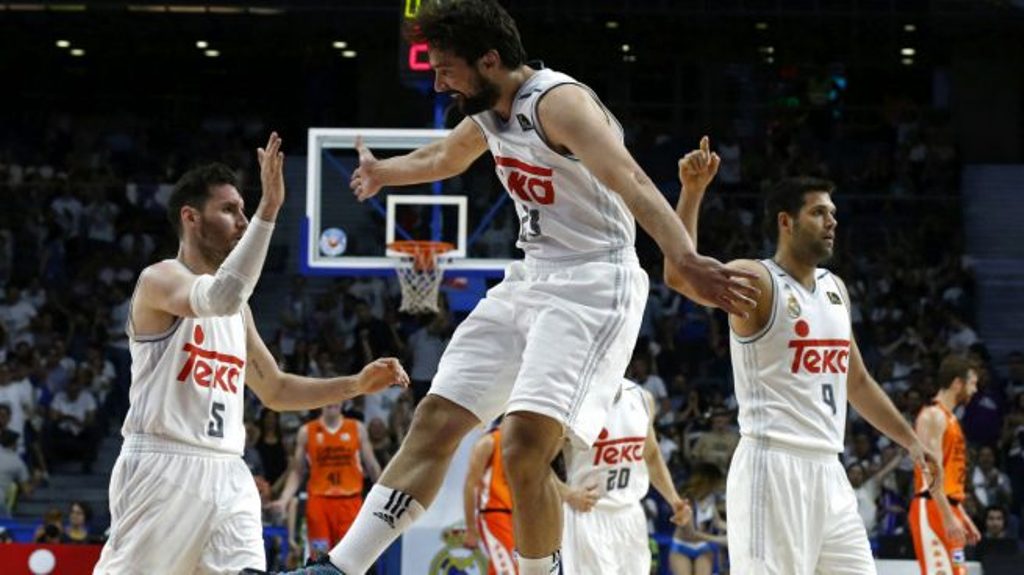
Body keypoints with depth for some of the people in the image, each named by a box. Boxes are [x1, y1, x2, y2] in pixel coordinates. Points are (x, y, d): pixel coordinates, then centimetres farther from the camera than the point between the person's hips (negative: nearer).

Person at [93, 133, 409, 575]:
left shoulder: (237, 309, 19)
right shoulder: (160, 281, -7)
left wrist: (357, 385, 15)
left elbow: (274, 391, 28)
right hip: (163, 468, -7)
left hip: (227, 474, 7)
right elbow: (220, 298, -29)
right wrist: (269, 208, -30)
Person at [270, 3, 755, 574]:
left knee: (525, 447, -21)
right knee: (435, 422, 6)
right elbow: (442, 158, 34)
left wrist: (684, 259, -51)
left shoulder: (558, 101, -19)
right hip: (529, 281, 9)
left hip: (591, 288, -9)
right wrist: (384, 172, 55)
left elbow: (628, 179, -35)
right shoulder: (490, 113, 9)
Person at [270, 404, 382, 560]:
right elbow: (297, 472, 10)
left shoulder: (357, 429, 6)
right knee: (319, 557, -2)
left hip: (349, 501, 0)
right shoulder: (307, 432, 6)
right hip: (319, 500, 0)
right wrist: (284, 499, -2)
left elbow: (372, 466, 11)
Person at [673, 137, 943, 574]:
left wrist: (910, 439, 27)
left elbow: (857, 381, 28)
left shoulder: (835, 289, 17)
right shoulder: (756, 282, -8)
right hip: (774, 464, -8)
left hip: (827, 469, 8)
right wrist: (692, 192, -37)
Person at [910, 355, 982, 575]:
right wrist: (948, 516, -25)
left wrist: (962, 516, 23)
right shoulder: (933, 416, -11)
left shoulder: (949, 418, 20)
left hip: (949, 509, 10)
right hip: (933, 509, -10)